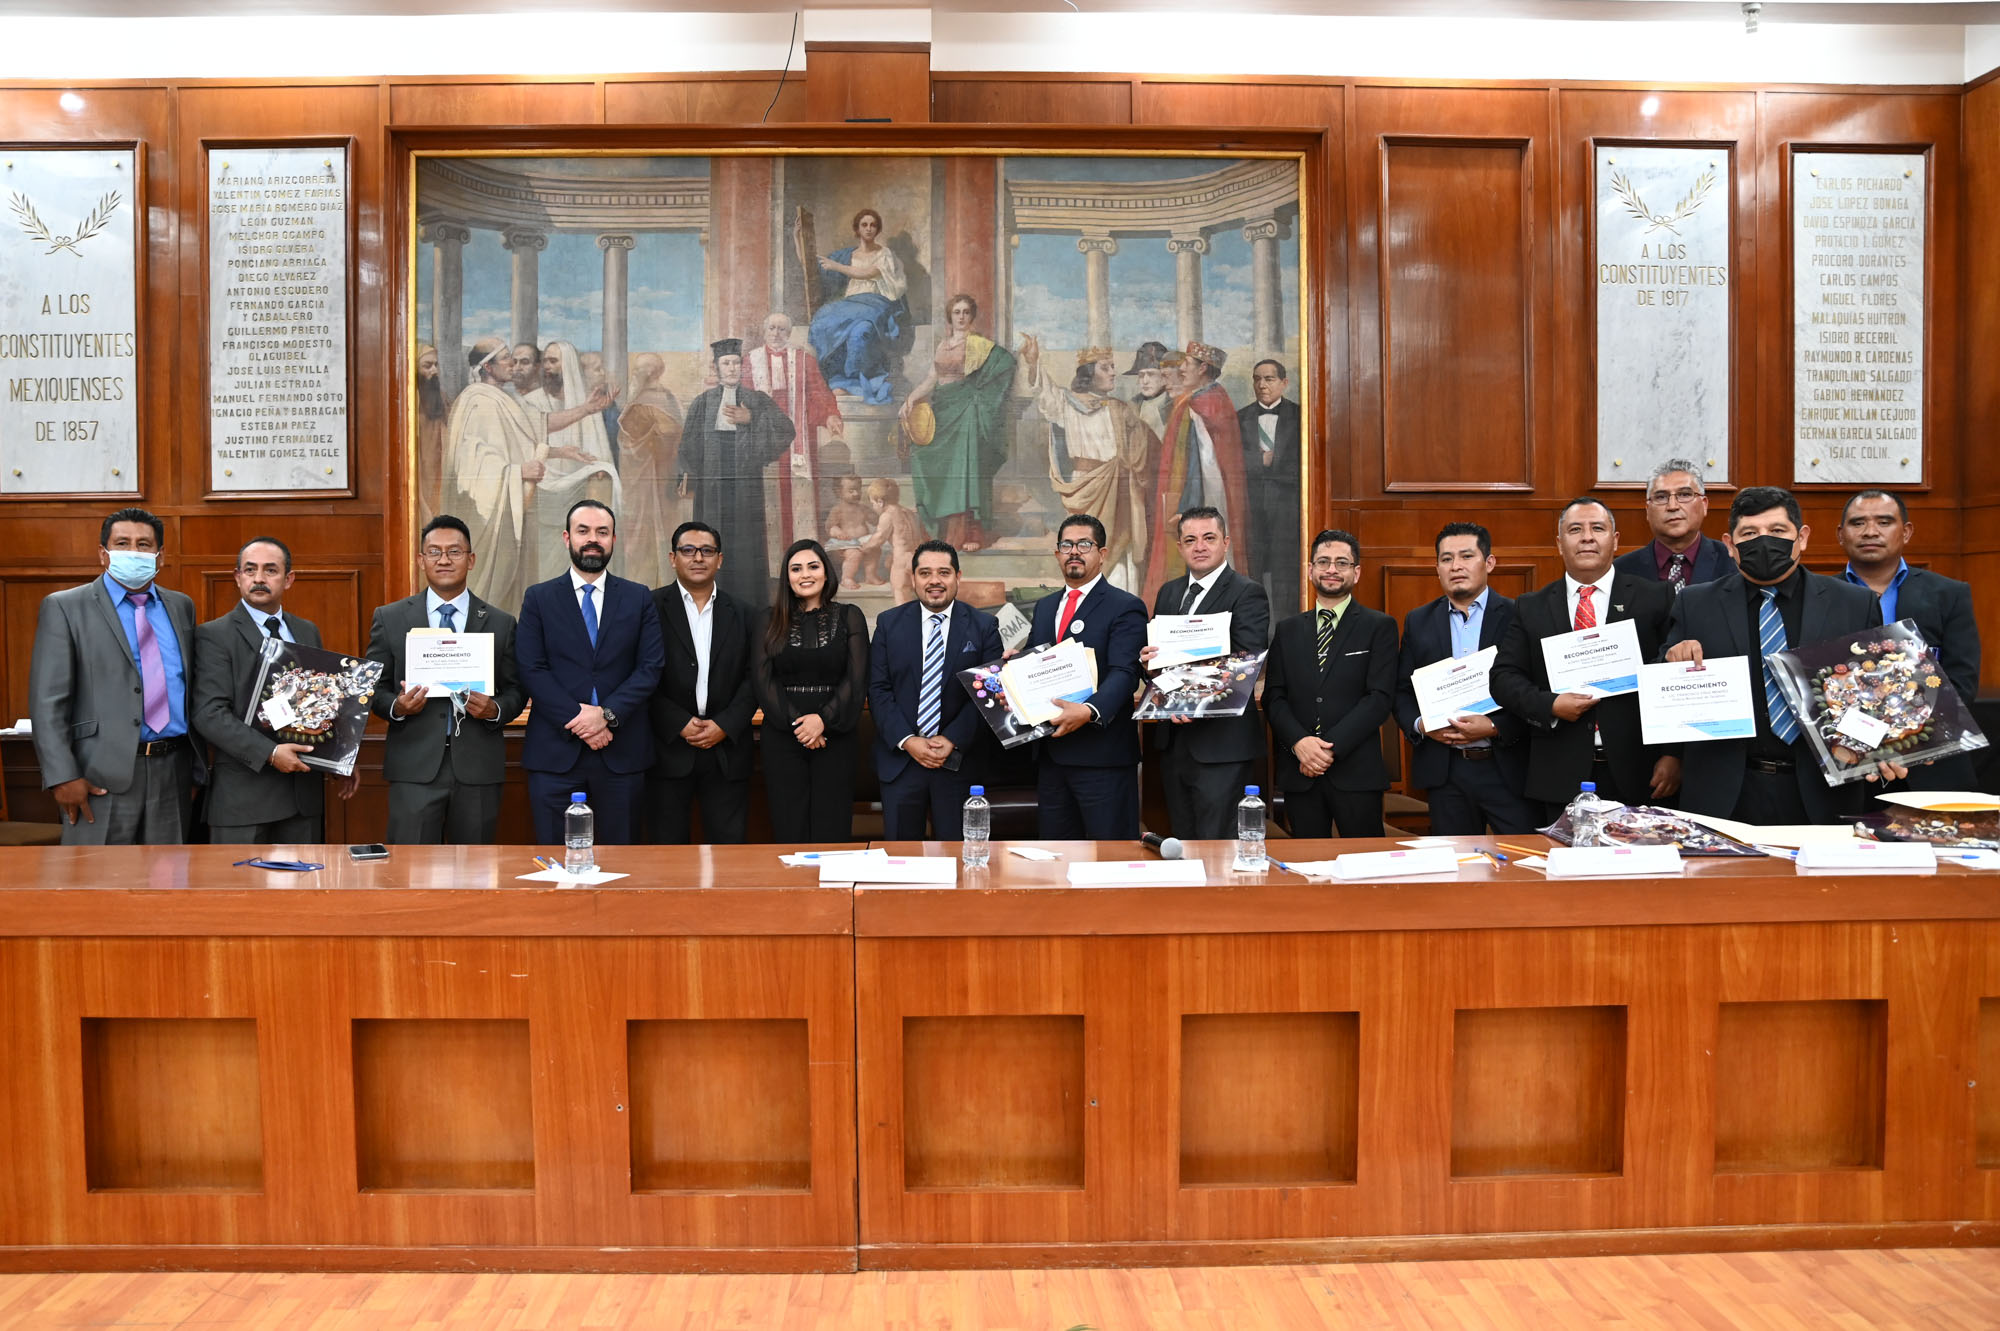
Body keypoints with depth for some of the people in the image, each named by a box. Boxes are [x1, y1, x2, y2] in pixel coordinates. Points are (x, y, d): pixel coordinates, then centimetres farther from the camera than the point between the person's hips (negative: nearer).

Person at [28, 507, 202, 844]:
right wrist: (62, 776, -12)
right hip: (102, 778, -4)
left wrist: (197, 769, 11)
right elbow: (47, 701, -5)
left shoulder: (181, 606, 14)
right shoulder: (64, 608, 1)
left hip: (172, 773, 4)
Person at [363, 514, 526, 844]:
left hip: (478, 769, 1)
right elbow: (373, 687, 9)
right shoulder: (390, 618, 7)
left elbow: (516, 690, 10)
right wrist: (396, 706, -12)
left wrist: (495, 709, -11)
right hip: (414, 769, -1)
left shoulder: (500, 623, 8)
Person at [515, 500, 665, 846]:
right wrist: (576, 719, -13)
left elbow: (651, 666, 0)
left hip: (622, 752, 1)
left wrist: (608, 714, -13)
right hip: (555, 751, -1)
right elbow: (532, 670, -2)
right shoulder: (538, 598, 7)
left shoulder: (639, 598, 8)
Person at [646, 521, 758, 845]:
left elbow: (752, 679, 7)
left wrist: (725, 726, -6)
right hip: (668, 748, -2)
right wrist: (679, 724, -11)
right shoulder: (651, 608, 2)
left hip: (726, 749, 2)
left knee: (730, 844, 3)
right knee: (668, 845, 3)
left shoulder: (742, 615, 11)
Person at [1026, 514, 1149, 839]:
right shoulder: (1044, 607, 18)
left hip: (1102, 754, -6)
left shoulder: (1125, 607, -5)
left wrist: (1089, 711, -33)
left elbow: (1123, 674, -17)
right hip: (1050, 754, 7)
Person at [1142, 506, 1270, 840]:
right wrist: (1147, 661, -9)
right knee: (1182, 846, 14)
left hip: (1222, 742, -7)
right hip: (1173, 738, 7)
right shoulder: (1168, 593, 15)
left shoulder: (1247, 593, -6)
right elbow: (1154, 652, 16)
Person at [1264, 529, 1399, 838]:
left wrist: (1330, 746, -14)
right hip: (1298, 773, 3)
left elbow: (1380, 697, -6)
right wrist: (1299, 742, -11)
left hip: (1356, 772, -3)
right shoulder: (1287, 630, 13)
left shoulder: (1379, 627, 3)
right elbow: (1273, 696, 7)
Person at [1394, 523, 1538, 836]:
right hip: (1444, 772, 3)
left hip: (1508, 768, -2)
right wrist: (1420, 724, -8)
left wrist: (1495, 727, -17)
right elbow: (1402, 691, 11)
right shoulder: (1418, 622, 10)